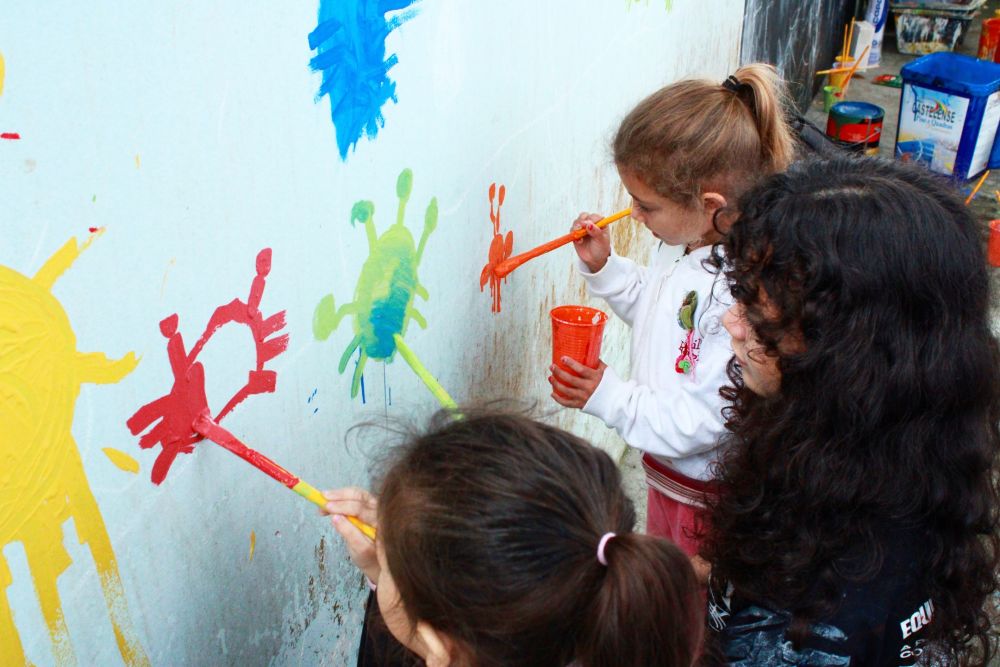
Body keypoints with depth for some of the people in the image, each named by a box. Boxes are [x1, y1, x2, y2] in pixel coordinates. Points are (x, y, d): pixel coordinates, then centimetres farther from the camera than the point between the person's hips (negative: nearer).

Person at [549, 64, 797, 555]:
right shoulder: (690, 244, -8)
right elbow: (653, 303, 13)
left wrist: (608, 396, -26)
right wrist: (602, 267, -2)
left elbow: (700, 421, -31)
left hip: (705, 492, -8)